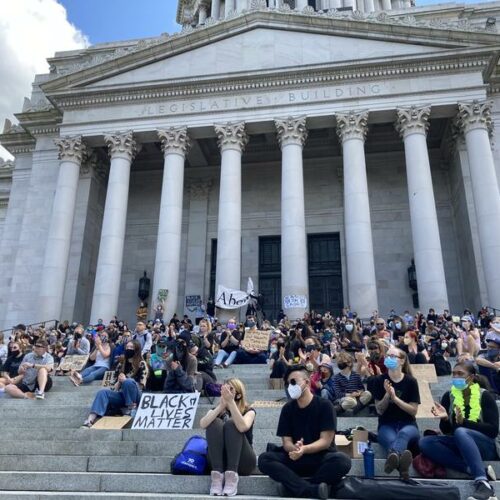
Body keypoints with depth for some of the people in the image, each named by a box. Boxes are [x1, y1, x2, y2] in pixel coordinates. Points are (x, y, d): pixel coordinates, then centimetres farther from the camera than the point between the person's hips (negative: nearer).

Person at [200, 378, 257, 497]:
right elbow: (202, 424, -15)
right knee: (215, 422, -21)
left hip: (242, 462, -2)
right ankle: (217, 474, -27)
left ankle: (232, 475, -31)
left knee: (231, 423, -24)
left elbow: (242, 427, -24)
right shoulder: (216, 411, 9)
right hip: (218, 461, 2)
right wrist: (221, 405, -24)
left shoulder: (248, 410, 1)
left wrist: (231, 402, -29)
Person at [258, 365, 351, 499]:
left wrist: (304, 449, -29)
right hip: (296, 458, 3)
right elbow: (286, 441, -1)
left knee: (342, 461, -35)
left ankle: (294, 487, -26)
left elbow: (325, 441, -11)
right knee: (264, 459, -24)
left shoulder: (324, 405, -6)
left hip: (321, 457, -2)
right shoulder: (287, 408, 4)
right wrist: (294, 449, -25)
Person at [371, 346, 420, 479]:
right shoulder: (379, 380, 2)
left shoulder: (411, 381, 1)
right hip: (386, 425, 1)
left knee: (403, 433, -39)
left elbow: (413, 411, -3)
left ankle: (393, 457, -72)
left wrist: (395, 397, -16)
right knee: (391, 439, -37)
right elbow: (379, 410, 0)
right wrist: (387, 394, -18)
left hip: (408, 424, 0)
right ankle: (400, 461, -71)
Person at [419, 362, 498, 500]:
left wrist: (464, 422, -23)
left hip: (485, 446, -4)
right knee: (425, 442, -24)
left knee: (460, 432, -37)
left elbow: (493, 430, -11)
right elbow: (446, 431, 6)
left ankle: (483, 483, -49)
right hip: (460, 445, 4)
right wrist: (445, 418, -17)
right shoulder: (449, 396, 4)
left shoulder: (485, 396, -4)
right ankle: (472, 470, -33)